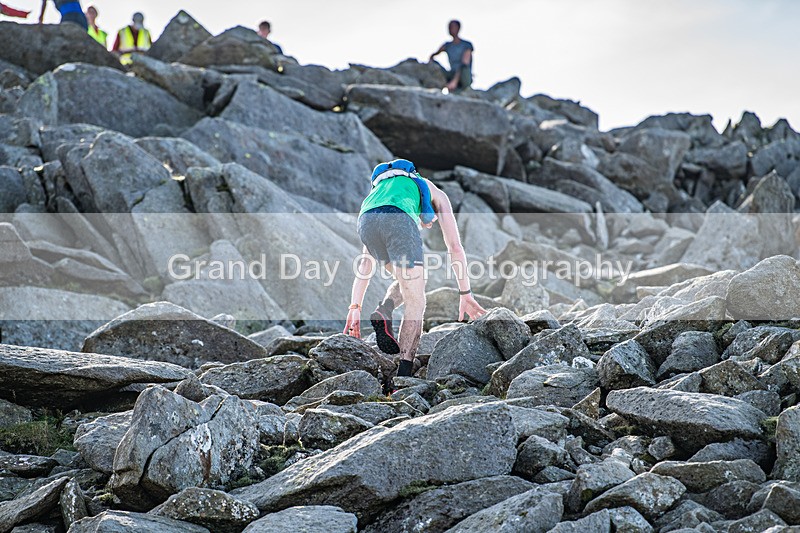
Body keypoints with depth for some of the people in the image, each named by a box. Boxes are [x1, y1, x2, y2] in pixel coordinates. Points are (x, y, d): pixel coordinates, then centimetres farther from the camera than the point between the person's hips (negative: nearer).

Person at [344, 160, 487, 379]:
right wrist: (466, 294, 23)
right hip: (397, 219, -5)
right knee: (415, 303, 6)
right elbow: (455, 247, 24)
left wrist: (355, 308, 35)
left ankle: (382, 314, 2)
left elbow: (365, 264, 38)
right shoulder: (437, 196, 36)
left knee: (407, 280, 29)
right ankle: (404, 376, 0)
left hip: (365, 220, 5)